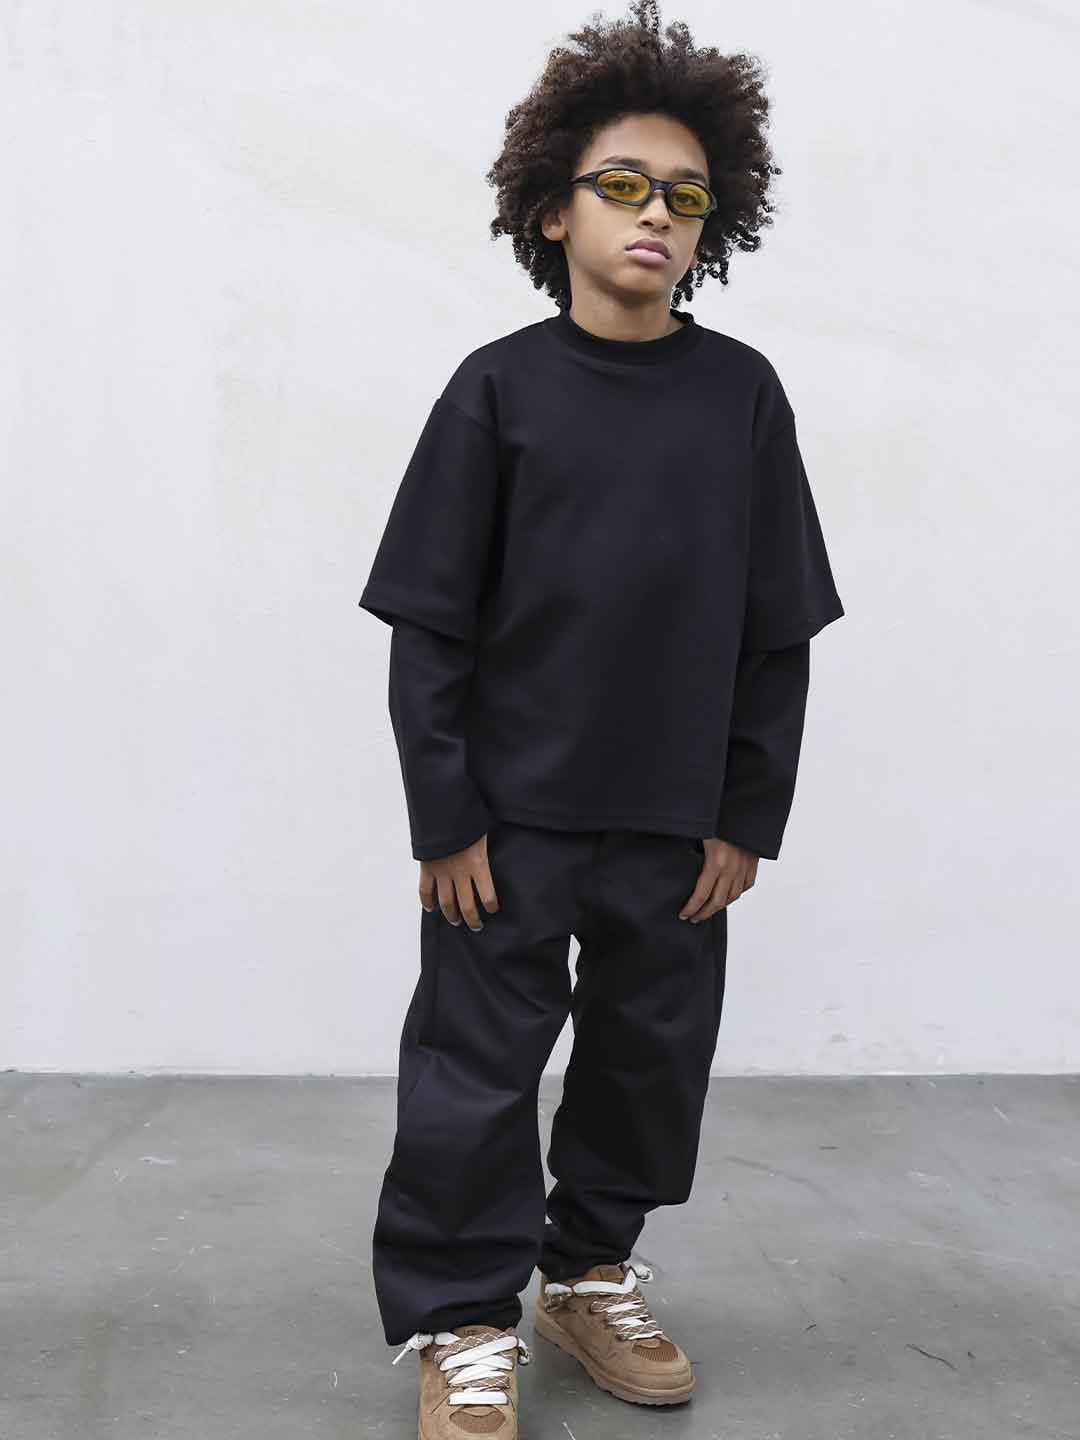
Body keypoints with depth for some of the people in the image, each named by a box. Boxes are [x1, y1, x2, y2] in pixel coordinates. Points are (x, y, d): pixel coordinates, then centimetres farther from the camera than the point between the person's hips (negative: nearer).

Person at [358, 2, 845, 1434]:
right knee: (478, 1063, 4)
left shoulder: (742, 393, 1)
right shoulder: (500, 387, -4)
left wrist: (748, 817, 1)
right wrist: (445, 816, -7)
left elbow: (779, 631, 4)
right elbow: (430, 625, -4)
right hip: (510, 815, -2)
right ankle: (465, 1325, 20)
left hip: (679, 820, 3)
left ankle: (594, 1272, 35)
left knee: (653, 1057, 13)